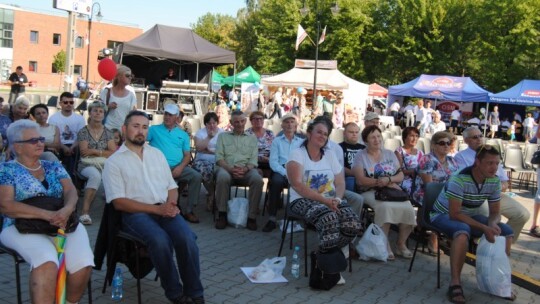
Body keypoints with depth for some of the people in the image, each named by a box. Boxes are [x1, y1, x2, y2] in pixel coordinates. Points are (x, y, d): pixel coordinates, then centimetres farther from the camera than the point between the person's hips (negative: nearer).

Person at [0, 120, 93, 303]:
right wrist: (47, 215, -21)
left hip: (64, 224, 4)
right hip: (23, 228, -4)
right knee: (46, 263, -36)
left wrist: (66, 211, -21)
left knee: (83, 264, -25)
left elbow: (71, 192, 5)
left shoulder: (54, 167, 18)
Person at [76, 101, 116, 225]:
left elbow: (114, 153, 5)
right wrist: (103, 152, -3)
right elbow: (84, 152, -4)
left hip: (105, 165, 3)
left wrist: (94, 151, -5)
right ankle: (85, 211, -43)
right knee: (96, 175, -40)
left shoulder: (108, 132, 16)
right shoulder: (83, 132, 8)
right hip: (87, 165, -3)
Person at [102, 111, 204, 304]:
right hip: (135, 213, -4)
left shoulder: (157, 154, 20)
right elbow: (119, 202, -6)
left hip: (164, 210, 4)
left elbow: (172, 186, 21)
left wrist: (170, 204, -5)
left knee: (187, 238, -26)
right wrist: (157, 209, -15)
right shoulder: (114, 162, 4)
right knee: (160, 240, -34)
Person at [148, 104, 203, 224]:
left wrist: (180, 167, -5)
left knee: (196, 176, -23)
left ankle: (188, 210, -13)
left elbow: (187, 155, 11)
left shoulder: (183, 134, 20)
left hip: (178, 167, 3)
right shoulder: (154, 129, 14)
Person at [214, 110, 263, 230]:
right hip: (227, 168, -1)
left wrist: (244, 169, -16)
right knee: (223, 177, -38)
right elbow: (219, 157, 5)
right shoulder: (223, 136, 17)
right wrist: (230, 169, -15)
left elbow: (253, 160, 7)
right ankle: (222, 214, -23)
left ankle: (252, 216, -22)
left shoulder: (252, 138, 19)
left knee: (258, 179, -33)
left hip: (246, 169, 1)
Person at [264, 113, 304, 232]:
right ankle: (272, 219, -33)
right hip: (281, 170, -1)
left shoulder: (302, 142, 21)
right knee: (276, 181, -36)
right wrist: (285, 172, -15)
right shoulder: (277, 141, 17)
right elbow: (273, 161, 3)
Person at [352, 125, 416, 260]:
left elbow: (401, 176, 10)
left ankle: (401, 244, -5)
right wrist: (382, 182, -12)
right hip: (371, 192, -4)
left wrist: (388, 180, -11)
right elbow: (361, 180, -7)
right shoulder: (361, 156, 5)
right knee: (385, 207, -36)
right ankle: (385, 245, -21)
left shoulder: (390, 154, 17)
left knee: (408, 208, -25)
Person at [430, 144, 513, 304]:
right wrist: (484, 228, -34)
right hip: (444, 215, -7)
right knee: (463, 230, -39)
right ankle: (455, 284, -34)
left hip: (469, 216, 7)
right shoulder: (459, 179, -30)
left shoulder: (494, 181, -9)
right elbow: (454, 214, -30)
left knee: (506, 231, -8)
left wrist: (492, 224, -25)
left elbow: (495, 212, 0)